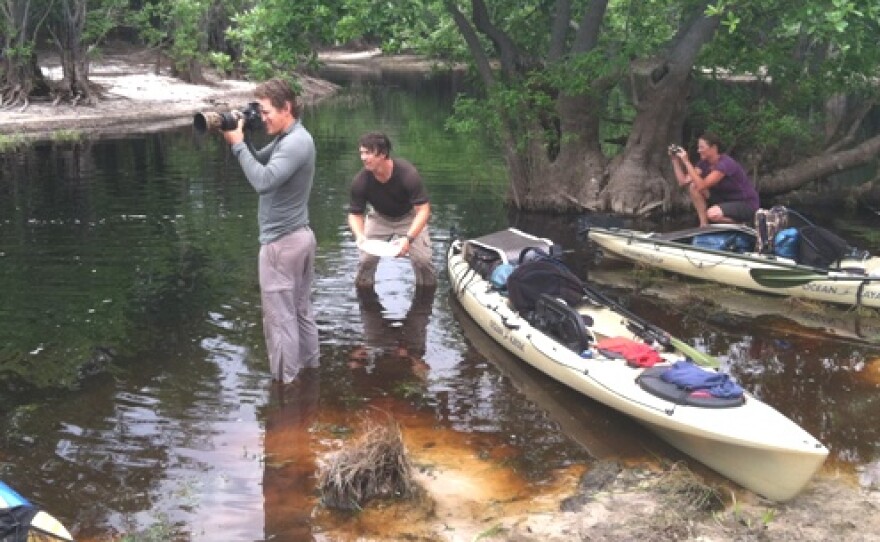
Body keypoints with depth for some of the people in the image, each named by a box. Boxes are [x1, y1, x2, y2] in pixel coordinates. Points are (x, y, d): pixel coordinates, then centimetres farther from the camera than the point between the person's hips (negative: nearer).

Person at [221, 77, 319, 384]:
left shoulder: (295, 143, -22)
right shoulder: (287, 139, 11)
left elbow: (263, 181, -32)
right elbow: (260, 162, 16)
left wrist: (237, 145, -24)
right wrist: (242, 139, -1)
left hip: (281, 242, -10)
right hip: (300, 236, 10)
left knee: (279, 318, -1)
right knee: (301, 310, 19)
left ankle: (284, 383, 7)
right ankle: (309, 367, 31)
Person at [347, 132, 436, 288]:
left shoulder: (408, 174, -35)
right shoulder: (360, 181, -27)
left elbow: (423, 209, -32)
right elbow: (355, 214, -16)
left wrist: (409, 238, -45)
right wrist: (360, 235, -37)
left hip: (409, 217, -2)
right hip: (380, 217, 2)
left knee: (422, 259, -11)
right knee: (366, 258, -6)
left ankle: (428, 287, 16)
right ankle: (362, 286, 21)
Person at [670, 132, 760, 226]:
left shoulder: (725, 164, -25)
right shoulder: (704, 163, 0)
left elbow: (702, 186, -32)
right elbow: (683, 182, -7)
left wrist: (686, 162, -31)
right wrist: (675, 160, -12)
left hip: (747, 204, -8)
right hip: (727, 200, 8)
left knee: (712, 214, -36)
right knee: (693, 186, -9)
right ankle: (704, 225, -5)